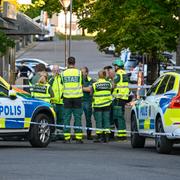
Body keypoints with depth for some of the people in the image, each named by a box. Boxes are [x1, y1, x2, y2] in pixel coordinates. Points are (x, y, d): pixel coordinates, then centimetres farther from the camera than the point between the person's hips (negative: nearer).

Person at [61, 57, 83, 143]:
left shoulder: (63, 73, 0)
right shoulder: (79, 73, -2)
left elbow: (62, 85, 9)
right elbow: (81, 84, 9)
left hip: (67, 97, 1)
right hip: (77, 96, -1)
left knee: (66, 118, 4)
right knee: (77, 118, 2)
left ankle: (67, 137, 0)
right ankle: (78, 137, 0)